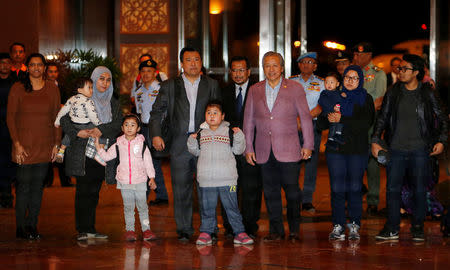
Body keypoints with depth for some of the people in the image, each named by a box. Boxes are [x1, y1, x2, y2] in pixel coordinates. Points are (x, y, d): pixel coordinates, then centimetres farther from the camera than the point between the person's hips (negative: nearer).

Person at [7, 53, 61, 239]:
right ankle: (21, 228, 4)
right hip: (24, 144, -3)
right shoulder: (17, 89, -1)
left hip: (45, 145, 3)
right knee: (24, 186, -3)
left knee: (38, 186, 6)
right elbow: (10, 117, -2)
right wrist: (17, 144, -9)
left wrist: (56, 144, 4)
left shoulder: (52, 89, 8)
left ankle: (32, 226, 13)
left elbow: (56, 118, 10)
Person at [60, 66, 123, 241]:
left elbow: (118, 123, 0)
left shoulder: (113, 103, 13)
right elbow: (64, 119, -3)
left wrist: (102, 130, -17)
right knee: (83, 191, -4)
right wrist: (77, 133, -18)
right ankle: (82, 230, -1)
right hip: (83, 153, -4)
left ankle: (90, 229, 12)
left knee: (94, 191, 7)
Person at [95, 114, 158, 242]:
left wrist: (151, 177, 0)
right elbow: (107, 156, 9)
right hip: (124, 182, 2)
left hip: (140, 181, -1)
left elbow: (148, 161, 2)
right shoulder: (118, 145, 4)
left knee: (142, 206, 4)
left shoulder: (142, 144, -1)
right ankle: (129, 230, 14)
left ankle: (146, 229, 10)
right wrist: (98, 147, -4)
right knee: (128, 207, 8)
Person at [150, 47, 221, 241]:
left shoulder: (212, 85, 10)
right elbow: (156, 112, 9)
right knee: (181, 189, 3)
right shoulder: (169, 86, 8)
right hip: (180, 144, 0)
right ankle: (184, 229, 12)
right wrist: (155, 134, -6)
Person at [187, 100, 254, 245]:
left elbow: (238, 150, 2)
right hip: (206, 178, 2)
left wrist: (239, 136, -12)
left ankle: (239, 232, 8)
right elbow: (196, 151, 18)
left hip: (227, 178, -2)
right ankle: (206, 232, 16)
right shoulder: (201, 133, 11)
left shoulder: (229, 131, 5)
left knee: (232, 206, 2)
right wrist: (192, 141, 1)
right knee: (207, 207, 7)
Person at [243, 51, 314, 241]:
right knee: (270, 191, 5)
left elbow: (305, 117, 3)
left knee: (292, 189, -2)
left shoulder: (295, 88, 2)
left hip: (288, 150, -2)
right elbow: (248, 120, 11)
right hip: (264, 151, 3)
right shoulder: (254, 90, 9)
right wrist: (248, 148, 7)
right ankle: (276, 230, 14)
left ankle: (294, 229, 12)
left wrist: (308, 145, -1)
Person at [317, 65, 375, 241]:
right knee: (337, 188, -2)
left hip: (358, 150, -2)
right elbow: (322, 124, 11)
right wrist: (328, 119, -11)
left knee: (355, 188, -2)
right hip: (335, 148, 2)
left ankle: (354, 226, 6)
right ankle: (338, 225, 4)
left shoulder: (366, 99, 7)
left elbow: (366, 123, -10)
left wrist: (341, 120, -15)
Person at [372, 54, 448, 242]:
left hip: (420, 150, -2)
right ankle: (392, 228, 8)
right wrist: (375, 140, 2)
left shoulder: (428, 93, 2)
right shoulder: (393, 93, 7)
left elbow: (442, 119, 8)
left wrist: (441, 141, -4)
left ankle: (418, 228, 14)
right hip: (396, 149, 2)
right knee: (392, 188, 0)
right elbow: (382, 119, 12)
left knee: (419, 190, 3)